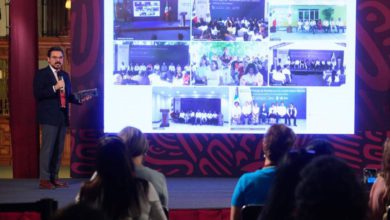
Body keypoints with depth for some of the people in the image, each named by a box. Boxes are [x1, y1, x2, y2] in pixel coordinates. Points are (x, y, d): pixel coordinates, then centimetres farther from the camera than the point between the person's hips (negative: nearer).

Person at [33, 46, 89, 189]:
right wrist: (55, 87, -22)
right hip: (49, 117, -7)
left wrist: (79, 100, 2)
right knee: (47, 148, -8)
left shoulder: (65, 75, 16)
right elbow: (38, 94, -15)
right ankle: (44, 179, -4)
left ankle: (54, 178, 15)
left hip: (62, 117, 7)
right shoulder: (41, 74, -4)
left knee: (59, 149, 9)